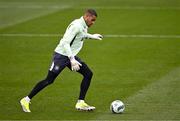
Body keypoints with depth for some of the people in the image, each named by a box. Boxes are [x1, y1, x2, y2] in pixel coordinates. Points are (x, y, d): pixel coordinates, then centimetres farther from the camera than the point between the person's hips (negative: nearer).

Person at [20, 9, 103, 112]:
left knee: (88, 74, 0)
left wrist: (91, 36, 32)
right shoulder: (76, 25, -22)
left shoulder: (84, 26, 7)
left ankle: (80, 103, 3)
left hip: (71, 56, 9)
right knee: (49, 80, -8)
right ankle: (26, 100, 3)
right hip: (61, 55, -9)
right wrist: (72, 60, -33)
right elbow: (65, 43, -28)